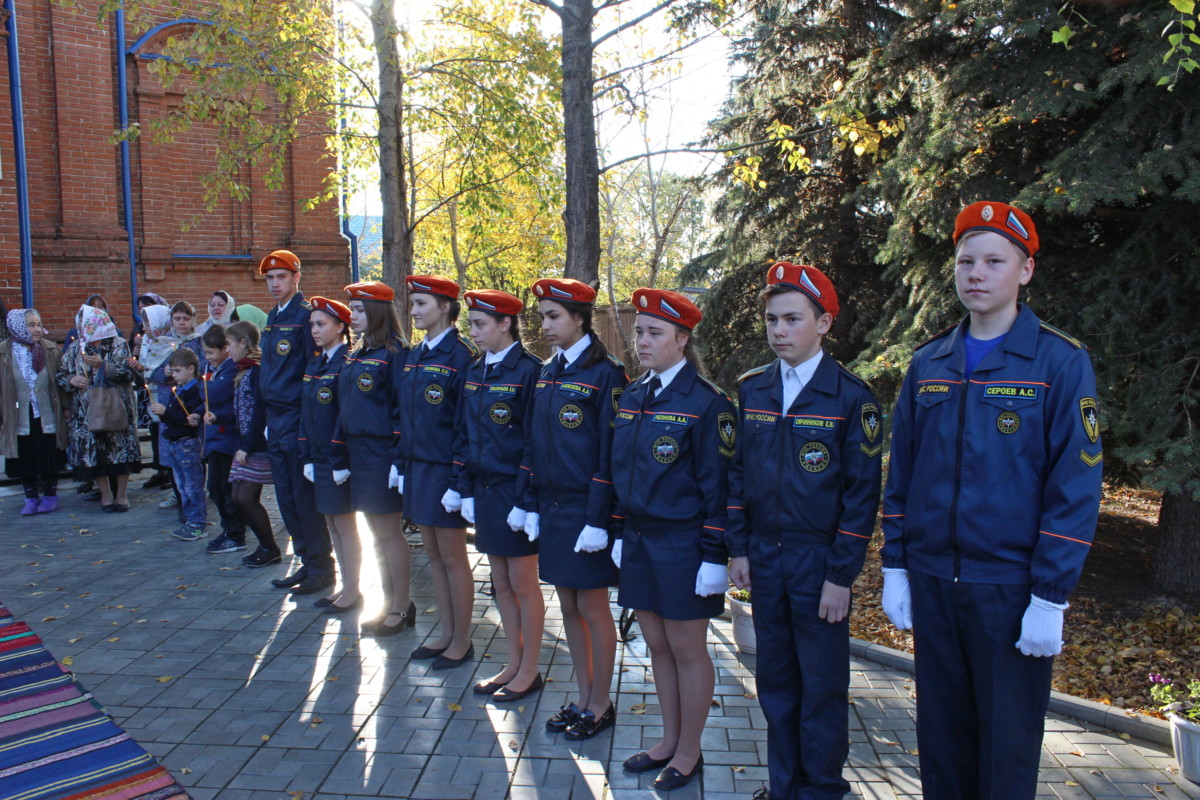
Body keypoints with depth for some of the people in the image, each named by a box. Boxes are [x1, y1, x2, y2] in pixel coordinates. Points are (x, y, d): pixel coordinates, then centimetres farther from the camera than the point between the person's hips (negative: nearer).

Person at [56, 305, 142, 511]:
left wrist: (104, 365, -21)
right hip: (86, 411, 3)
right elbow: (60, 374, 12)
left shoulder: (119, 345, 0)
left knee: (121, 447, 0)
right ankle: (105, 494, 17)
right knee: (93, 449, 3)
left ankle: (121, 493, 14)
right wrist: (72, 380, -9)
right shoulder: (75, 348, 9)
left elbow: (128, 373, -8)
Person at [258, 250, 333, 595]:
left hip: (298, 418, -9)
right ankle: (307, 562, 24)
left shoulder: (306, 314, -11)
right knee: (286, 498, 13)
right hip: (275, 417, 9)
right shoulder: (272, 317, 15)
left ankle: (322, 568, 10)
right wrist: (268, 417, 16)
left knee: (304, 496, -2)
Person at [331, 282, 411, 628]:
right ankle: (390, 600, 24)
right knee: (377, 531, 13)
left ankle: (402, 607, 12)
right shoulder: (355, 356, 14)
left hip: (383, 454, -8)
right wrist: (340, 458, 13)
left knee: (389, 532, 0)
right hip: (359, 453, 8)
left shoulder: (394, 354, -11)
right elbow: (344, 409, 15)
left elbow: (402, 409, -16)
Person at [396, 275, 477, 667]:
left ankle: (462, 642, 17)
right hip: (417, 467, 8)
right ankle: (447, 635, 28)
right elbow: (406, 416, 15)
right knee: (434, 555, 15)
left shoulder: (461, 356, -13)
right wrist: (402, 466, 11)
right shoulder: (414, 356, 11)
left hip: (445, 470, -8)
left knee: (452, 558, 3)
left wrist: (459, 481, -18)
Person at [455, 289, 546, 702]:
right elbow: (466, 434, 11)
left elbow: (534, 440, -16)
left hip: (515, 492, -7)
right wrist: (467, 489, 6)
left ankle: (529, 672, 21)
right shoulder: (475, 371, 9)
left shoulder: (528, 370, -13)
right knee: (500, 582, 15)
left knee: (523, 583, 5)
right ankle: (514, 664, 30)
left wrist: (525, 496, -18)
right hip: (484, 490, 7)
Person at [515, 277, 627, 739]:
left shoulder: (605, 374, -12)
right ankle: (583, 698, 30)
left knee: (592, 608, 5)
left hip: (586, 508, -7)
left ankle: (600, 705, 22)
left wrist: (599, 519, -18)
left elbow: (611, 454, -16)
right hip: (552, 507, 7)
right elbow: (535, 445, 12)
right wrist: (529, 505, 7)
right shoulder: (547, 374, 9)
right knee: (568, 606, 15)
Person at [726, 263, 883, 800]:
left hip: (819, 562, -4)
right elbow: (738, 472, 9)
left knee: (822, 686, 9)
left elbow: (862, 493, -10)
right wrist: (739, 548, 5)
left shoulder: (851, 396, -10)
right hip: (764, 558, 4)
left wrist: (841, 576, -12)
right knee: (775, 680, 16)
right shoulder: (751, 389, 4)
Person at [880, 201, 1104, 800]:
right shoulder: (928, 364, 6)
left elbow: (1075, 489, -9)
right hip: (931, 583, 4)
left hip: (1011, 589, -3)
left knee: (1008, 741, 9)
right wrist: (895, 568, 7)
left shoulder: (1061, 362, -6)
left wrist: (1050, 598, -12)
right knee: (941, 730, 15)